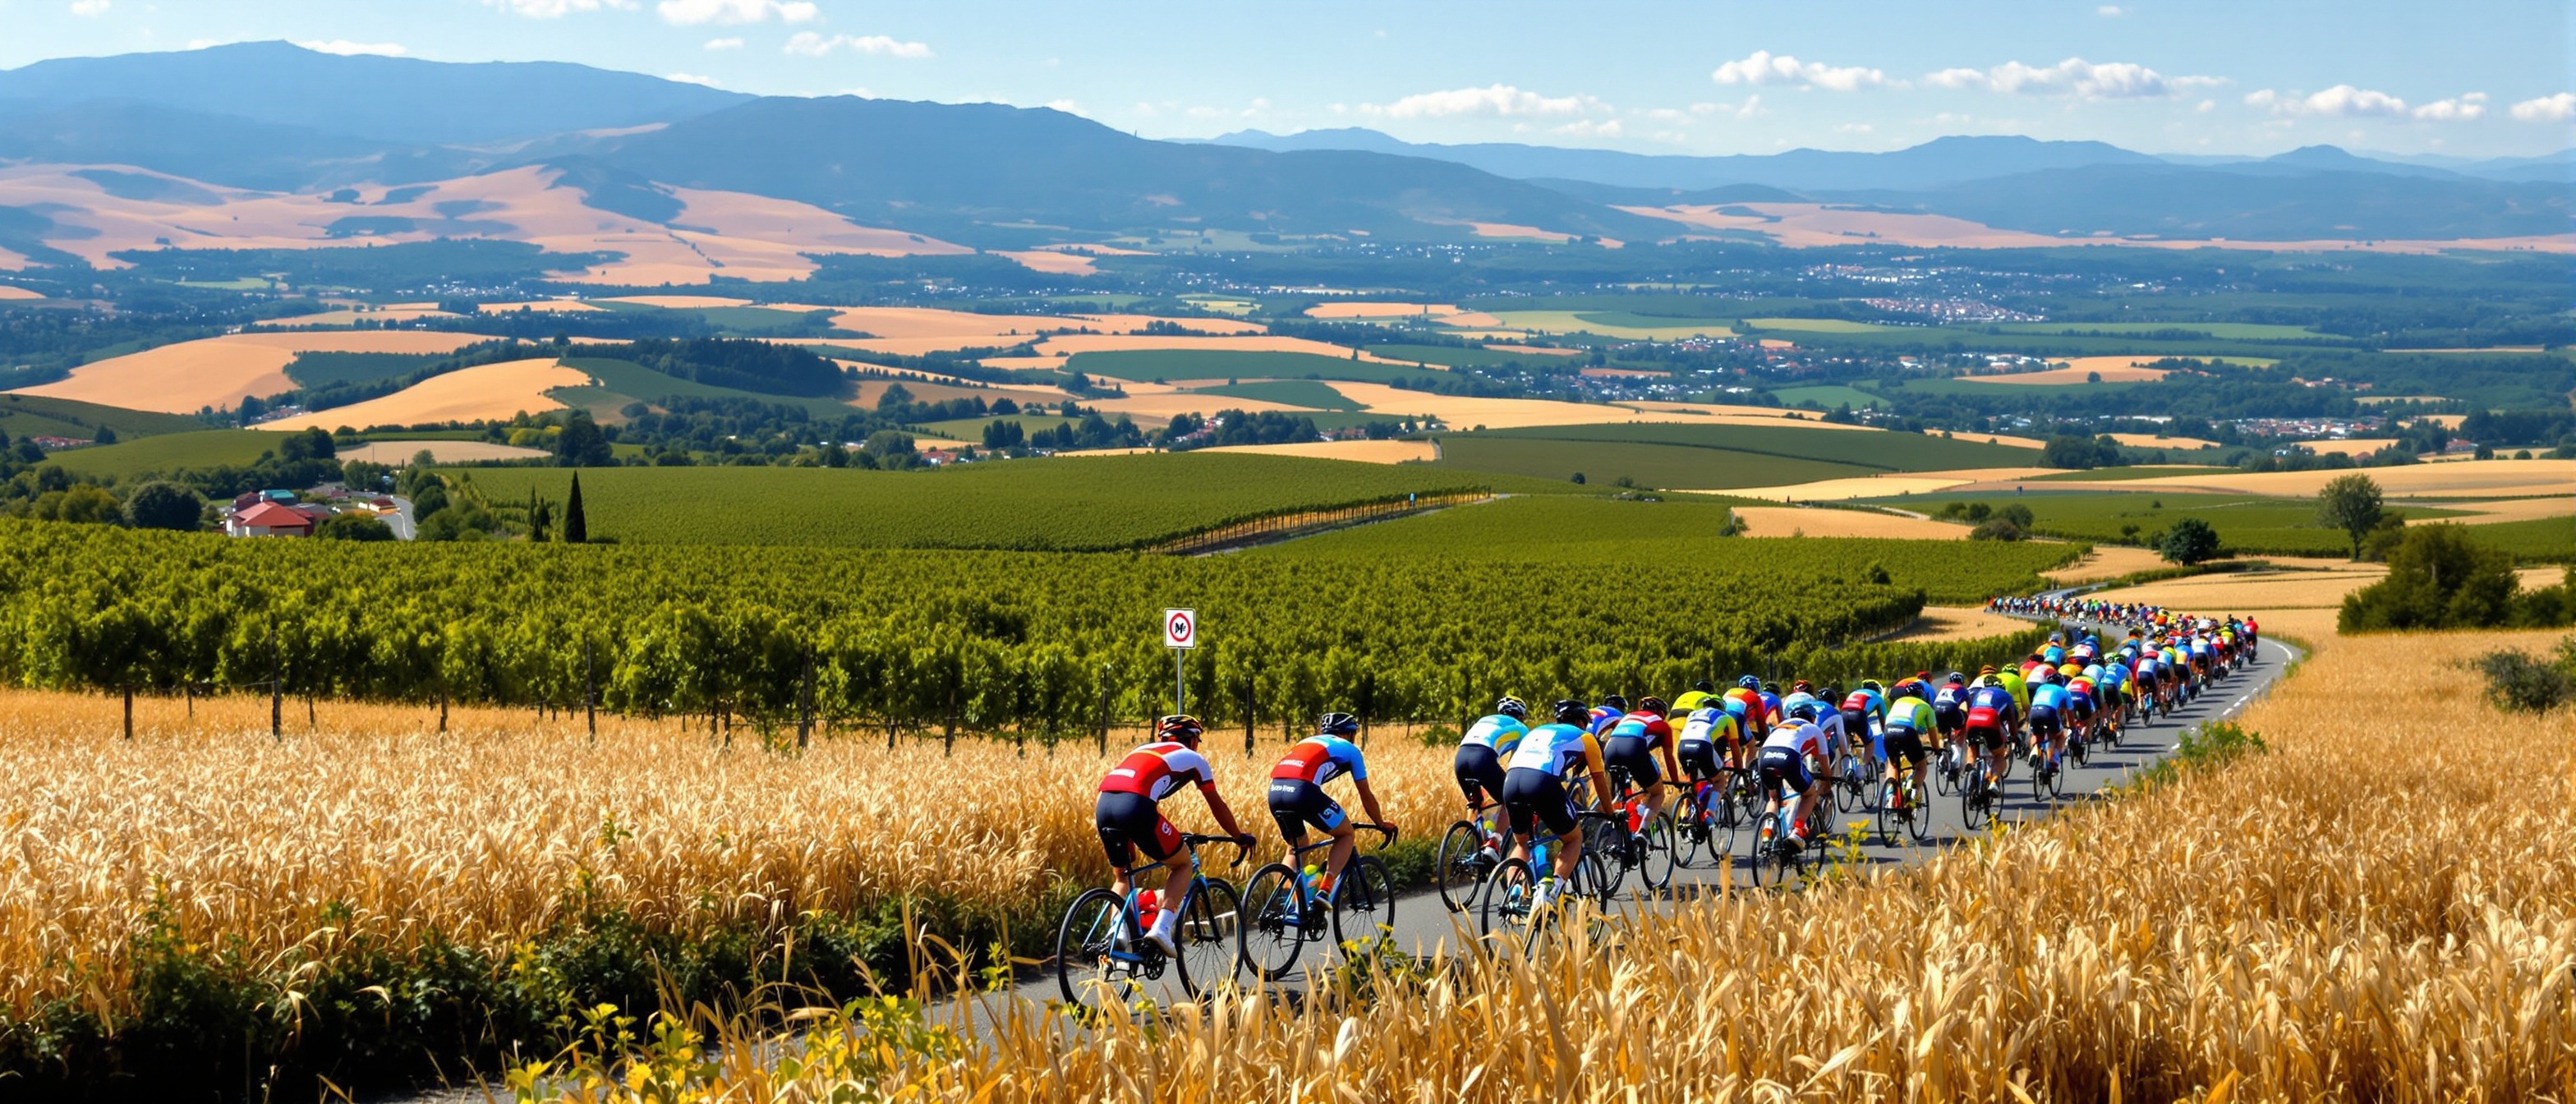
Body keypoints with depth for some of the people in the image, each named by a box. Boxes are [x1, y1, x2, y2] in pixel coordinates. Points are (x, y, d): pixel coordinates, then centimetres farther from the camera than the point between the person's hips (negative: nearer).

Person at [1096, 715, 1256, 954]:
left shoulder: (1144, 750, 37)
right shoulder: (1193, 758, 24)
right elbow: (1217, 806, 31)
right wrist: (1240, 837, 46)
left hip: (1103, 805, 6)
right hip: (1135, 808, -6)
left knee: (1121, 876, 28)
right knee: (1183, 864, 16)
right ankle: (1162, 928, -3)